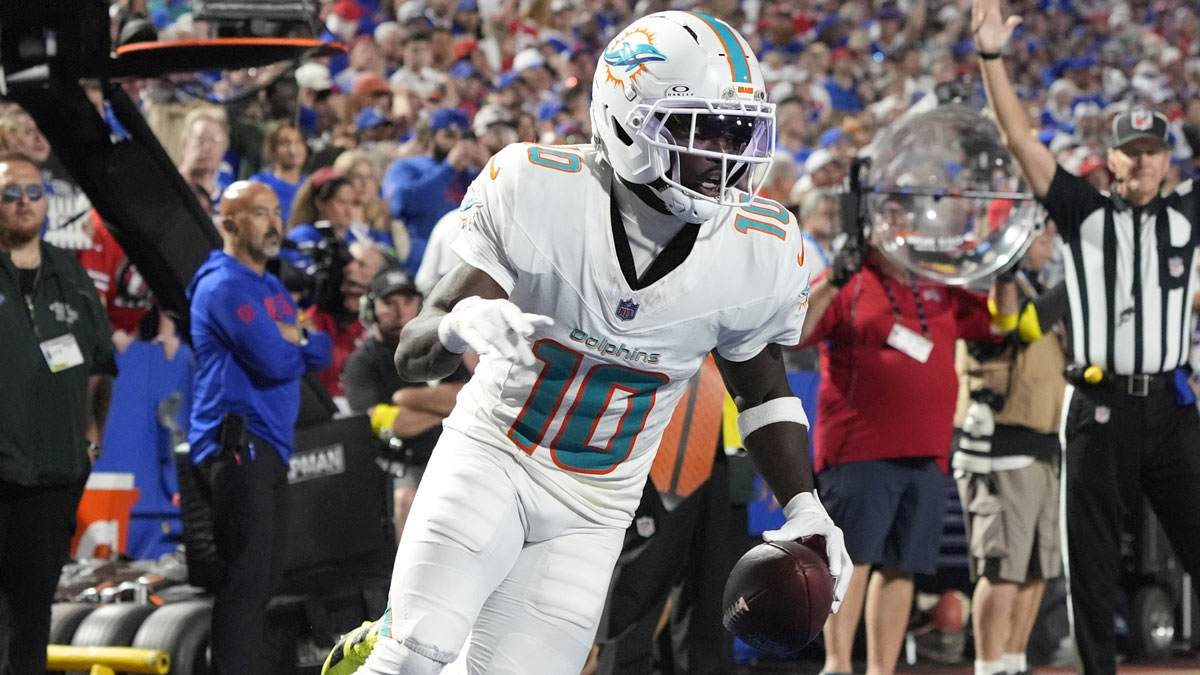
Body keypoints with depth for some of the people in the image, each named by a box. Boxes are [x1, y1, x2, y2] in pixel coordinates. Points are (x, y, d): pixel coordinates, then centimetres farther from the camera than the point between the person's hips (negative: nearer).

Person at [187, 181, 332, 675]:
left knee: (260, 578, 10)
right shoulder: (224, 286, -10)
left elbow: (320, 355, 15)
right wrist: (298, 344, 3)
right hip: (237, 444, -10)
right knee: (246, 578, -14)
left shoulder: (272, 289, 21)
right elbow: (274, 361, -17)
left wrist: (293, 338, -5)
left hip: (270, 446, 10)